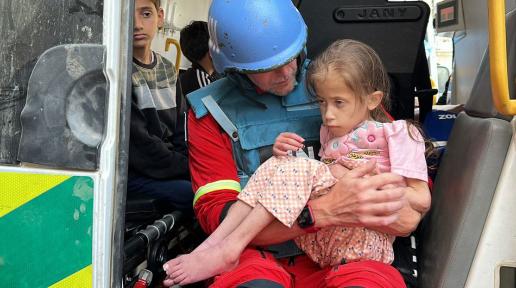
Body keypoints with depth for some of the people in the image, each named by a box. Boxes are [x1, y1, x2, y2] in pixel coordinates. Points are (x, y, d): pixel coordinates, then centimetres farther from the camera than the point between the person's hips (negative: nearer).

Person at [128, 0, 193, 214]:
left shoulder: (167, 69, 13)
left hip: (171, 167, 7)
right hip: (132, 175, -7)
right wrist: (189, 168, -11)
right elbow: (138, 143, -14)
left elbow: (180, 132, 11)